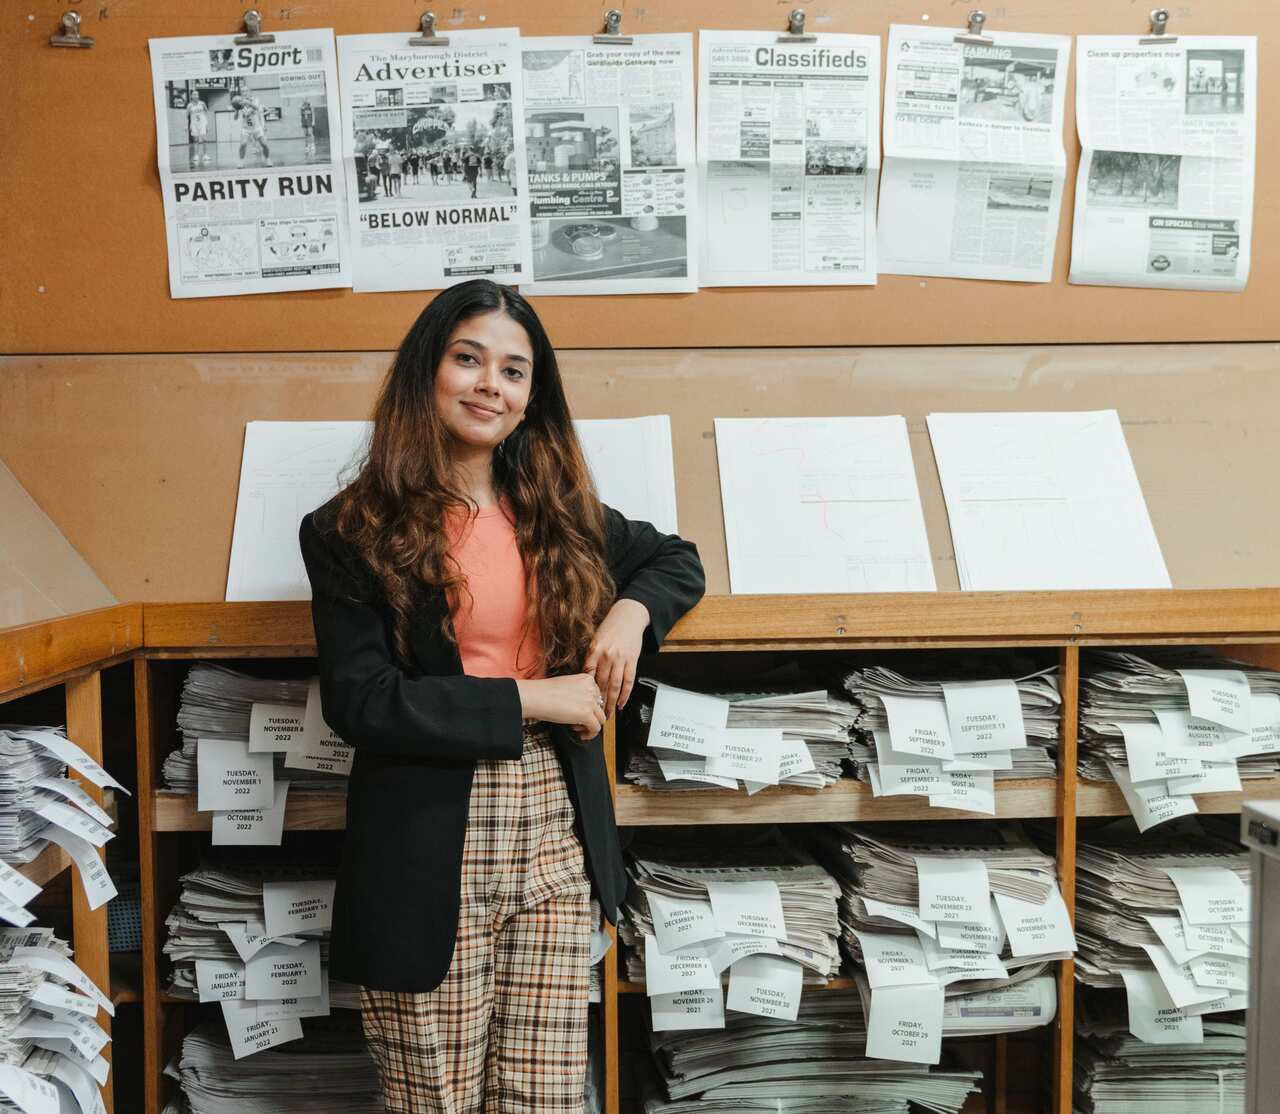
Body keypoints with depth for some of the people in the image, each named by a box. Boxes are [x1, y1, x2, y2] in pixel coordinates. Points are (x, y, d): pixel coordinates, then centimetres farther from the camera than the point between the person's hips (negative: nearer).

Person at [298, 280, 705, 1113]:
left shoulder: (561, 511, 11)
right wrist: (527, 701, -14)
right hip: (430, 856, -4)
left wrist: (632, 609, 1)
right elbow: (357, 700, -11)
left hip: (557, 839, 4)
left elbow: (677, 560, 24)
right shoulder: (355, 532, -3)